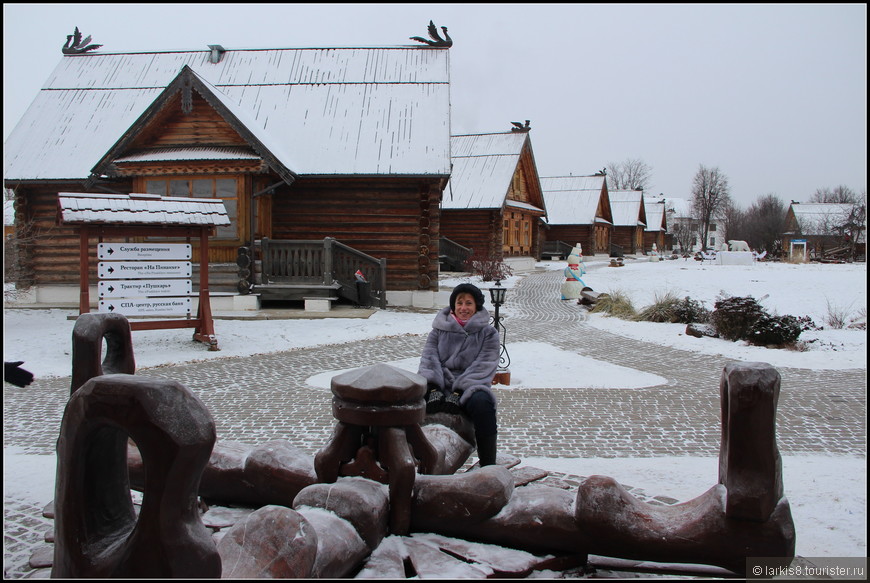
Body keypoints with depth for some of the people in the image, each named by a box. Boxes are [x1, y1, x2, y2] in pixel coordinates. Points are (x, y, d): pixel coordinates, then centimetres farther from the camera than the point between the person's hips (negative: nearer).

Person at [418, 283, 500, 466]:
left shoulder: (488, 333, 10)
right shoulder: (439, 329, 19)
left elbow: (483, 367, -3)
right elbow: (429, 358, 6)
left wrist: (459, 393, -18)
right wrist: (432, 387, -16)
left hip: (470, 389, -2)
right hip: (440, 386, 2)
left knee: (482, 403, -37)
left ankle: (488, 467, -29)